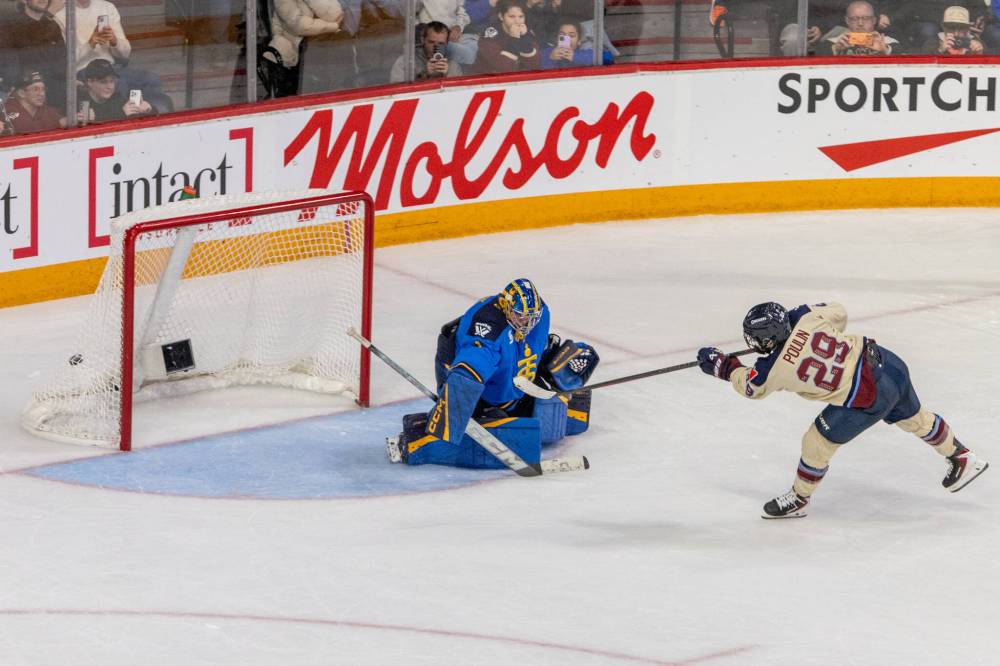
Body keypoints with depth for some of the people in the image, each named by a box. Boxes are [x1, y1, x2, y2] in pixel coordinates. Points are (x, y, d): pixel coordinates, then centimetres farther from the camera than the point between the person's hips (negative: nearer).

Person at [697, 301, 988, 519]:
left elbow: (750, 386, 6)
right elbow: (839, 313, 13)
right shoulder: (805, 317, -6)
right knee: (915, 418, 31)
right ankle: (963, 458, 50)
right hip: (888, 363, 7)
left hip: (866, 398, -7)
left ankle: (798, 499, 29)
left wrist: (721, 365, 18)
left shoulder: (776, 369, -17)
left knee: (817, 443, 10)